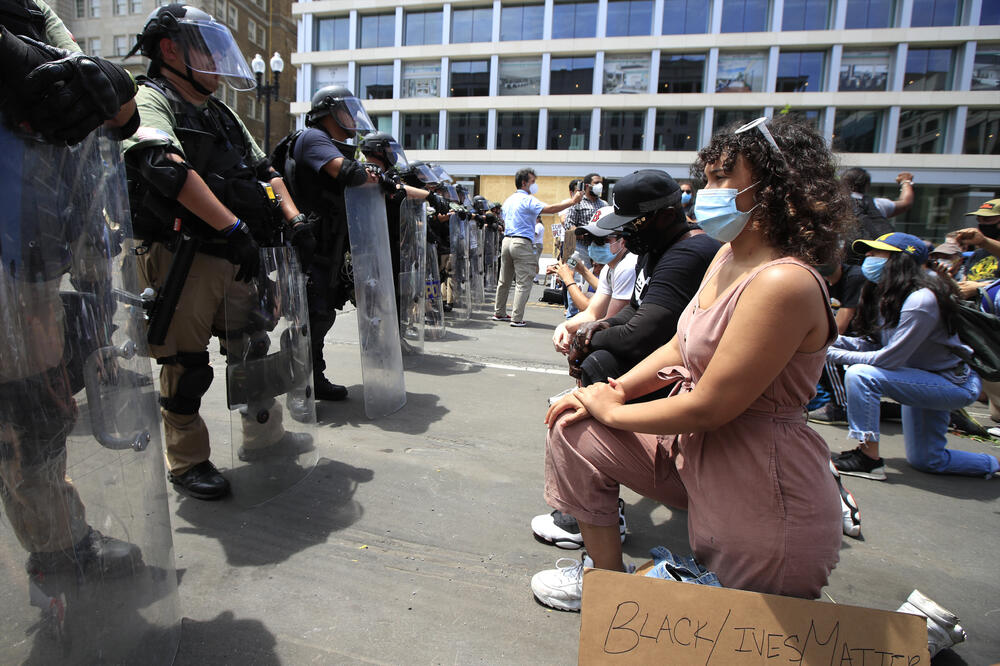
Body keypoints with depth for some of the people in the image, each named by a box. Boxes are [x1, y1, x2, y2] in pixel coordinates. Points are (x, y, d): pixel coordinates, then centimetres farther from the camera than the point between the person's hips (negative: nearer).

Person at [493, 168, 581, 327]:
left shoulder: (508, 200, 19)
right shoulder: (527, 200, -8)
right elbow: (549, 209, -20)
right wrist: (572, 201, -18)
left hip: (506, 241, 9)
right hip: (521, 242, -9)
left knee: (504, 281, 15)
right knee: (523, 283, -5)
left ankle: (499, 313, 22)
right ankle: (517, 318, -8)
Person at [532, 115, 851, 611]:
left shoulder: (783, 283, -28)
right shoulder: (728, 257, 2)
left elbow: (708, 407, -27)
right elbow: (680, 347, 11)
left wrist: (612, 410, -12)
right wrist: (617, 390, -3)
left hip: (761, 489, -9)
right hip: (695, 449, 9)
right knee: (573, 430, 5)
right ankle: (606, 574, 20)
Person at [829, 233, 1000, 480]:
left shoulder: (920, 300, -29)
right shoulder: (885, 294, -2)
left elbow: (890, 358, -31)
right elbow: (870, 344, -4)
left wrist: (835, 355, -28)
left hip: (954, 384, -10)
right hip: (925, 379, 10)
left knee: (861, 374, -30)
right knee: (925, 460, 20)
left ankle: (869, 459, -19)